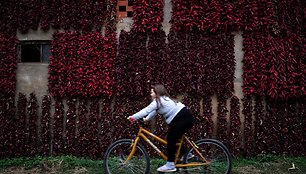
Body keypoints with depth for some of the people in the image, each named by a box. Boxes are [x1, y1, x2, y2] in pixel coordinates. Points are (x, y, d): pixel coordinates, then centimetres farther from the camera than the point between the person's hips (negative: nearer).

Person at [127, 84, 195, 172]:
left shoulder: (158, 100, -9)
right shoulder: (163, 99, 21)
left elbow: (147, 110, -15)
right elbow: (153, 111, 18)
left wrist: (133, 117, -12)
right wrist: (146, 119, 7)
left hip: (183, 119, -10)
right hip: (187, 118, 10)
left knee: (170, 140, -4)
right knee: (173, 139, 19)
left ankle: (170, 165, -2)